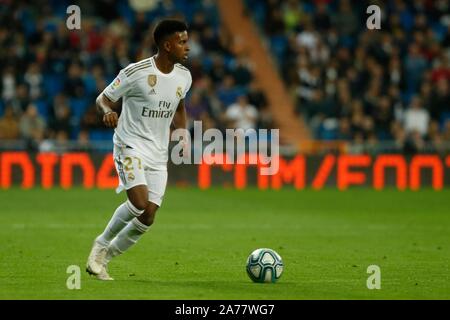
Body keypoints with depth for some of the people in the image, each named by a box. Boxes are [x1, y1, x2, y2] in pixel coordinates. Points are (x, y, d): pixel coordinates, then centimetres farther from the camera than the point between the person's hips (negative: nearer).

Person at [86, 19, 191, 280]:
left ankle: (103, 258, 15)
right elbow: (103, 99, -3)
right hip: (131, 146, -6)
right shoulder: (136, 73, -14)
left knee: (148, 217, -3)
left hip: (158, 155, 6)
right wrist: (108, 112, -26)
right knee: (139, 203, -26)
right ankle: (102, 244, 0)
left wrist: (182, 132, 6)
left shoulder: (184, 77, 4)